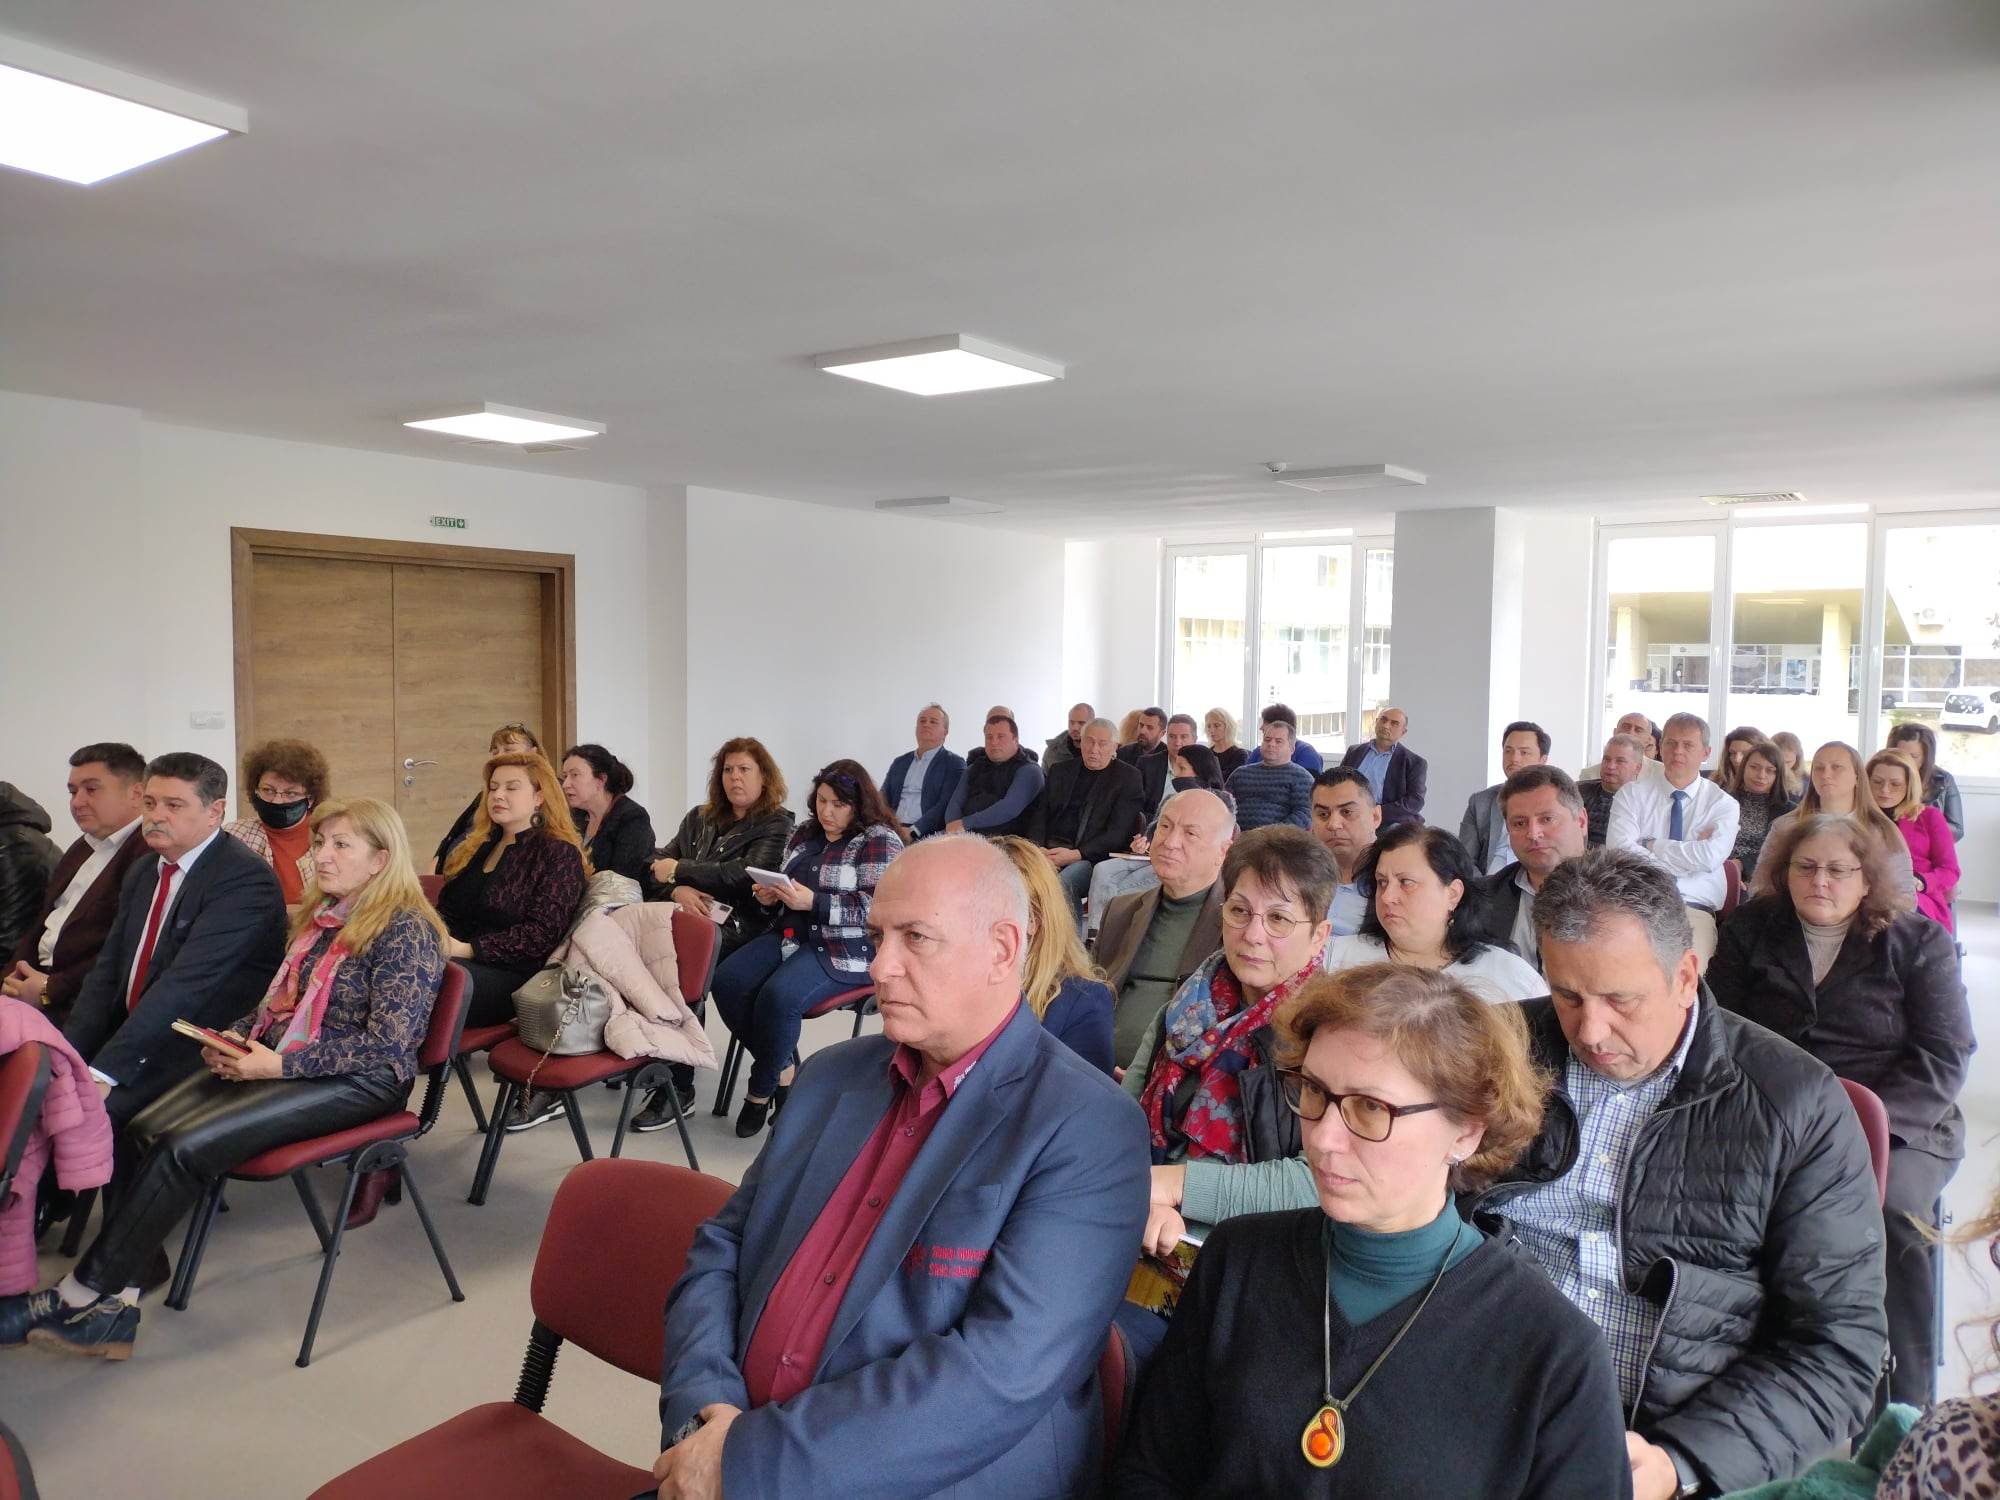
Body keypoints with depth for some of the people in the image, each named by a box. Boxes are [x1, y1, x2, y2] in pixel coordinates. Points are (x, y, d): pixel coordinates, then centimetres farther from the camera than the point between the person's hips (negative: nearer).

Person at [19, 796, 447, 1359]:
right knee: (140, 1132, -16)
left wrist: (278, 1064, -18)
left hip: (357, 1081, -8)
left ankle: (82, 1296, -8)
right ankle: (117, 1304, -16)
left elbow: (386, 1042, -17)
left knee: (187, 1145, -23)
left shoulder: (406, 930, -11)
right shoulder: (320, 917, 15)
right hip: (274, 1060, 8)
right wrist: (235, 1037, 2)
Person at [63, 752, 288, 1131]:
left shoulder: (247, 879, -15)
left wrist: (103, 1072, -26)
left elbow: (185, 985, -23)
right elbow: (107, 972, 8)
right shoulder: (142, 872, 14)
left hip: (201, 1053, -8)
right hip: (131, 1036, 8)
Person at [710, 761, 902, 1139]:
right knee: (726, 981, -18)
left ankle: (762, 1089, -6)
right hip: (792, 934, 7)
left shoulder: (879, 841, -7)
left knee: (779, 996, -31)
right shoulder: (804, 834, 16)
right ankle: (781, 1068, 0)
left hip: (845, 949, -7)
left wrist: (813, 902, -24)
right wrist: (770, 896, 0)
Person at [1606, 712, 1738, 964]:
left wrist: (1650, 845, -4)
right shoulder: (1632, 793, 9)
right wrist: (1689, 853, -6)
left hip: (1693, 909, 0)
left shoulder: (1724, 804, 9)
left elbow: (1711, 857, -11)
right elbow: (1618, 851, -7)